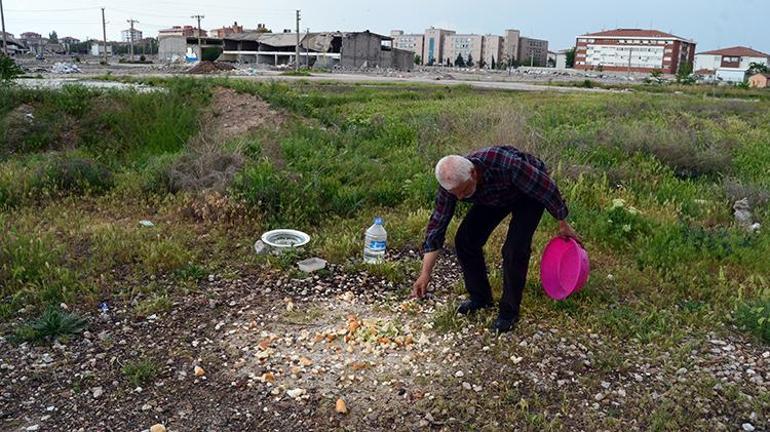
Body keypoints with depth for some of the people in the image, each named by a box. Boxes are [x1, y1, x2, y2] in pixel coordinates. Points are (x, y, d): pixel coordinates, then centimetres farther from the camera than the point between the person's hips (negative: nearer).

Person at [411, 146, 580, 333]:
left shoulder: (505, 165, -43)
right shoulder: (450, 184, -28)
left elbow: (547, 187, -27)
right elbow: (436, 226, -19)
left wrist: (563, 223, -13)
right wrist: (425, 274, -21)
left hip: (529, 193, -5)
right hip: (493, 198, 5)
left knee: (514, 249, -20)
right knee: (464, 240, -7)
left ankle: (509, 312, -1)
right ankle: (479, 297, 14)